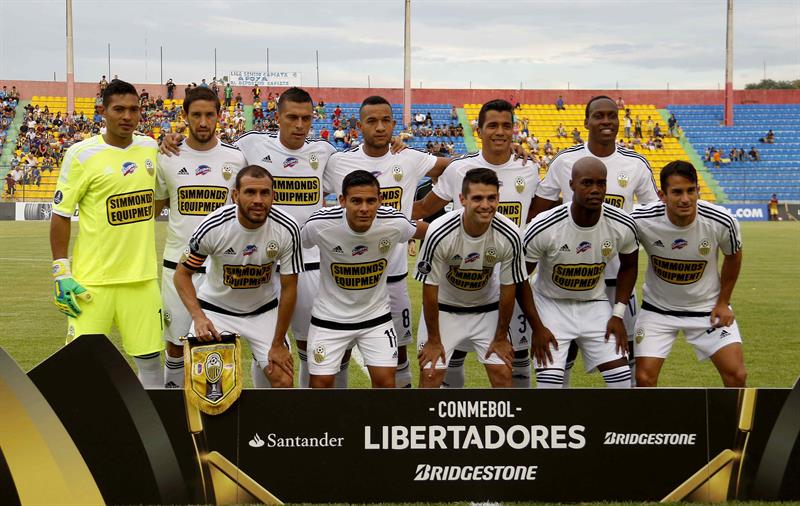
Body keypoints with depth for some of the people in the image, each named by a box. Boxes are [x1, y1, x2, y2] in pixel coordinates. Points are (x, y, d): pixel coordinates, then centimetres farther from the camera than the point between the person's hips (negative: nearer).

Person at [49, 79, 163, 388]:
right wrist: (61, 272, -8)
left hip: (142, 277, 4)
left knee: (150, 359, 7)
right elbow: (61, 215, -4)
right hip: (93, 280, -4)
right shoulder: (82, 154, -7)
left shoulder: (151, 149, 8)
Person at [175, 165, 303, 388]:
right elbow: (182, 273, -12)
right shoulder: (213, 226, -25)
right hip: (215, 307, -1)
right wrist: (198, 317, -27)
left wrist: (278, 344, -9)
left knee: (283, 382, -7)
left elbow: (288, 288, -12)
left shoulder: (287, 229, -22)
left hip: (263, 309, 1)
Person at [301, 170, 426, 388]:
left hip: (376, 314, 1)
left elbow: (422, 231, 2)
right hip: (330, 315, -1)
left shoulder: (395, 222, -21)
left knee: (385, 379, -5)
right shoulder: (320, 224, -25)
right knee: (321, 382, 1)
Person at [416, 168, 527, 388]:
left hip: (487, 308, 2)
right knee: (430, 373, -6)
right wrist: (433, 340, -9)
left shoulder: (510, 236, -25)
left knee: (502, 373, -3)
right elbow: (430, 287, -18)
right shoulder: (440, 233, -30)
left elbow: (508, 288, -10)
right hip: (444, 307, -1)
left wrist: (501, 337, -1)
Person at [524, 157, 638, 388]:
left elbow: (629, 266, 6)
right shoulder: (543, 228, -26)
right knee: (549, 383, -14)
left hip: (595, 304, 3)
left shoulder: (623, 226, -16)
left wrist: (618, 314, -1)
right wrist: (536, 327, -10)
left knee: (622, 379, -4)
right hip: (551, 303, -3)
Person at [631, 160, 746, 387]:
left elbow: (733, 256, 1)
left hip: (708, 307, 0)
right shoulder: (642, 221, -24)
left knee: (737, 375, -8)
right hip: (658, 308, 0)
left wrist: (723, 303, 2)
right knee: (644, 378, -8)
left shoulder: (721, 222, -22)